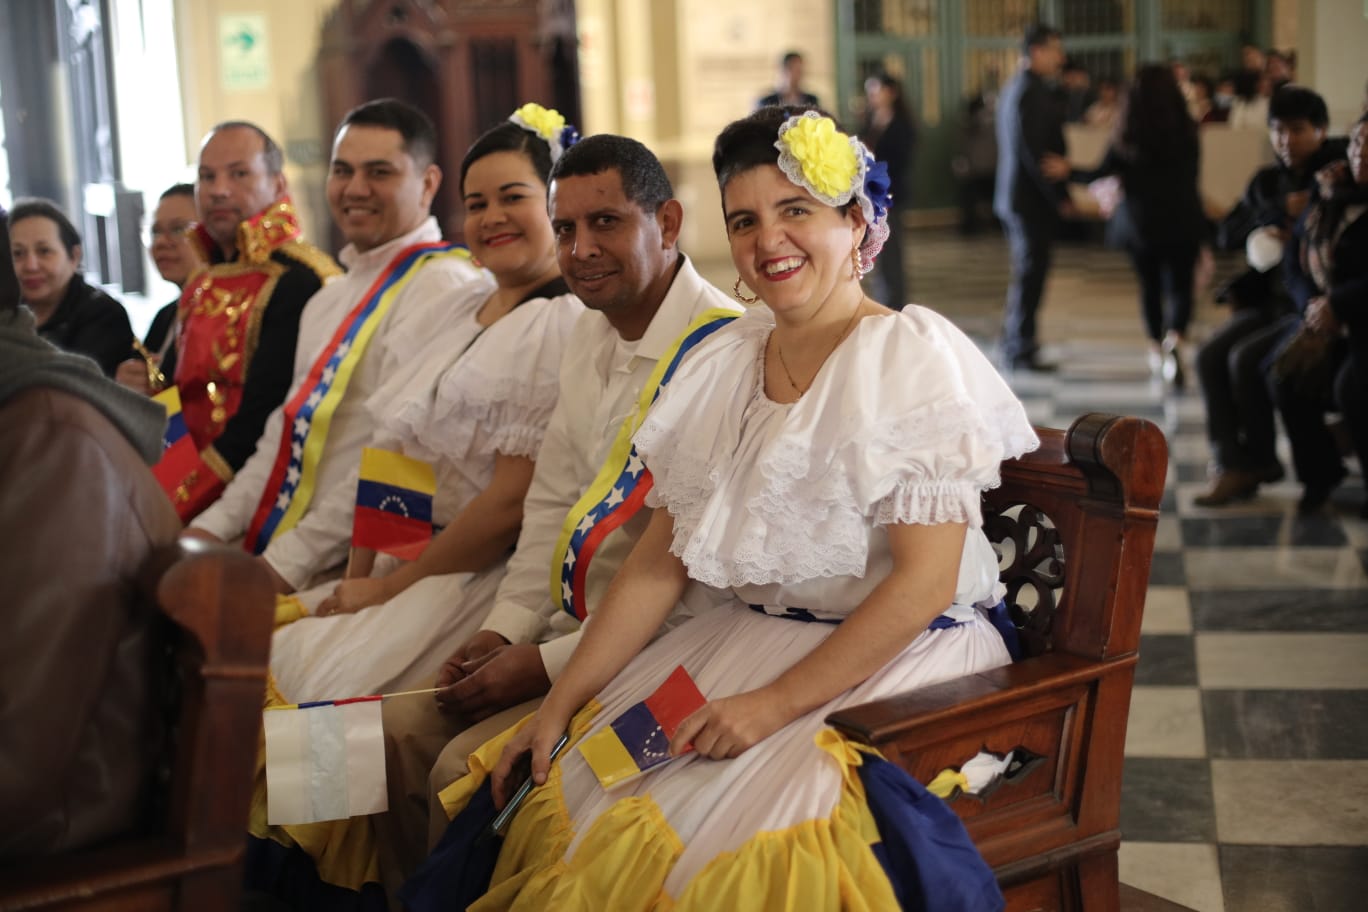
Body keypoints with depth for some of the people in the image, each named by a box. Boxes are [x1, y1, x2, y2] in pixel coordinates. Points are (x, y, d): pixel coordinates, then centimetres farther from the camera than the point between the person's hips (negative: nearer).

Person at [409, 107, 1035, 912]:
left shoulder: (915, 355, -9)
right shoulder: (724, 364, 10)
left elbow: (925, 581, -15)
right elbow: (660, 563, 9)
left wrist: (774, 704, -21)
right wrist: (562, 703, 0)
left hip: (892, 659, -6)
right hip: (742, 643, 6)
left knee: (719, 837, -28)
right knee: (561, 798, -12)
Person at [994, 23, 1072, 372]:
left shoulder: (1013, 89, 16)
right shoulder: (1032, 92, -17)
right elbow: (1034, 152, -21)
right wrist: (1060, 196, -15)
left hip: (1013, 196, 10)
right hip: (1033, 198, -10)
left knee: (1026, 271, 18)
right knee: (1031, 273, -4)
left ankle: (1015, 340, 28)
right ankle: (1021, 352, 0)